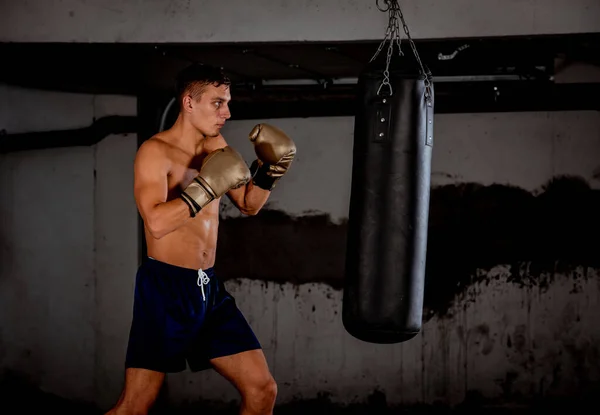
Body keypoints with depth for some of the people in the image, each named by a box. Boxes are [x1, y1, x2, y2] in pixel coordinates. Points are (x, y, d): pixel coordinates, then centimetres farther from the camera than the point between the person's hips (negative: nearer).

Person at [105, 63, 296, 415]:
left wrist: (271, 168, 4)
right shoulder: (155, 152, -11)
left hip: (209, 288, 7)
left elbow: (249, 204, 21)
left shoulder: (215, 145, 11)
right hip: (165, 288, -7)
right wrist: (208, 187, -26)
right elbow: (157, 223, -25)